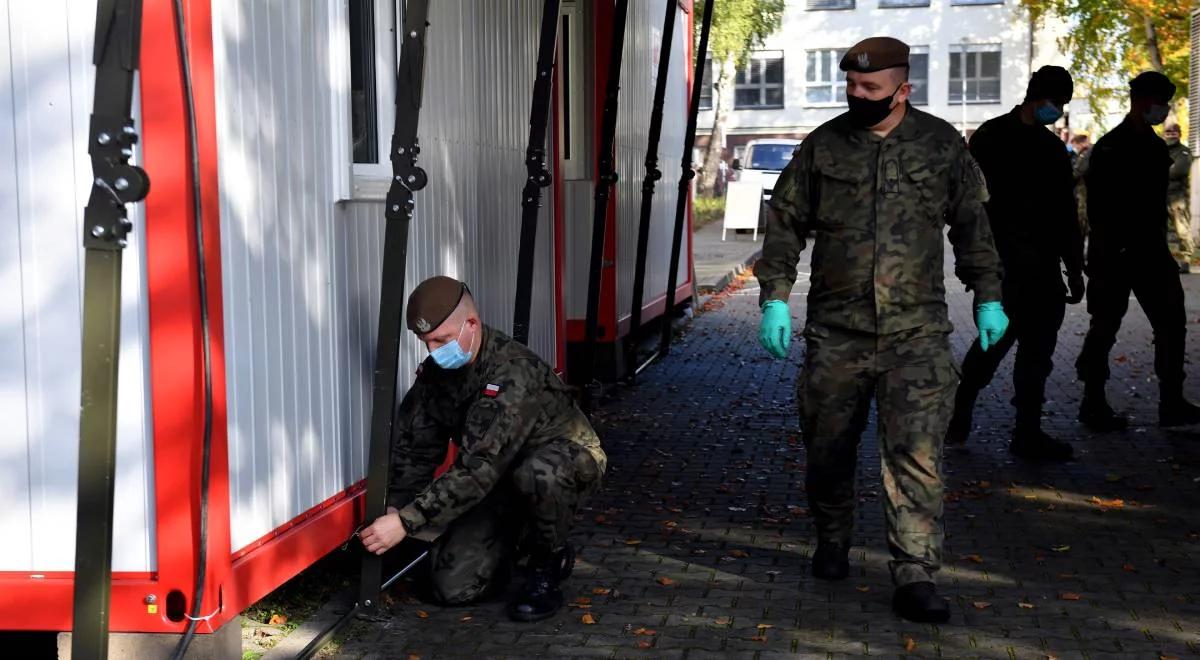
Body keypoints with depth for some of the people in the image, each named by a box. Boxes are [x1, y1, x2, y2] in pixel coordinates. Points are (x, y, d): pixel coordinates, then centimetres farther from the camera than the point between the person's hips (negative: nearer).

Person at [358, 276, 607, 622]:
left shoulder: (513, 374, -34)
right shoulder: (436, 371, -8)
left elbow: (479, 467, -40)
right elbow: (413, 447, -2)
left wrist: (406, 522, -41)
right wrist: (393, 507, -18)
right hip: (503, 476, 6)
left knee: (536, 474, -44)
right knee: (452, 586, -10)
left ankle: (548, 568, -14)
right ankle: (517, 533, 20)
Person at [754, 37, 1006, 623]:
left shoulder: (942, 145, 4)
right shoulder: (823, 146, 3)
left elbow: (972, 225, 13)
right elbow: (784, 222, 7)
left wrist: (988, 297, 11)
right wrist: (774, 298, 0)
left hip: (916, 333, -1)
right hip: (836, 332, 1)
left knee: (916, 452, -10)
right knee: (828, 448, 11)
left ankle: (915, 575, -5)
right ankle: (832, 542, 35)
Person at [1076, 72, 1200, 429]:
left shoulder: (1157, 147, 13)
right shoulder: (1110, 148, -10)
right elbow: (1097, 211, -15)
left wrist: (1161, 249, 16)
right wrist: (1103, 259, -19)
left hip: (1150, 252, 8)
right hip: (1116, 254, -8)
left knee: (1171, 322, 6)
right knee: (1105, 328, -1)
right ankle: (1094, 404, 8)